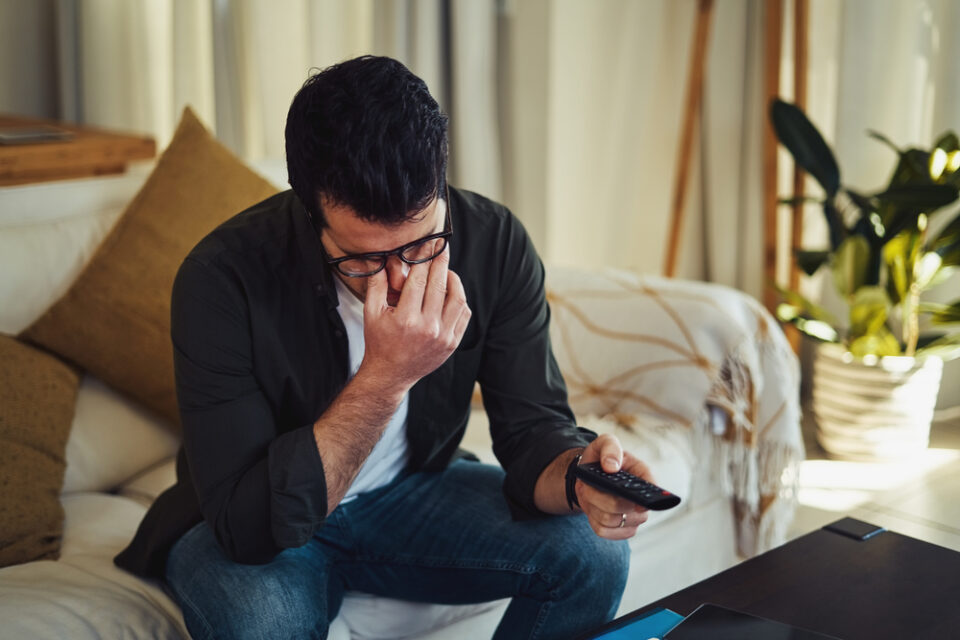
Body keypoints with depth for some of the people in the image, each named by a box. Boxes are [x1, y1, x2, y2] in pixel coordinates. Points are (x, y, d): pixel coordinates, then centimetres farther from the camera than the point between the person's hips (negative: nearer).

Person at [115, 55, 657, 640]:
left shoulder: (494, 243, -18)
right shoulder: (223, 279, -30)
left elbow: (532, 423, -13)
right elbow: (250, 525, -33)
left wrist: (578, 474, -37)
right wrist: (386, 376, -41)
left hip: (415, 491, 4)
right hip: (273, 530, -4)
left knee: (592, 550, -17)